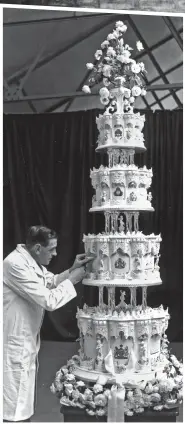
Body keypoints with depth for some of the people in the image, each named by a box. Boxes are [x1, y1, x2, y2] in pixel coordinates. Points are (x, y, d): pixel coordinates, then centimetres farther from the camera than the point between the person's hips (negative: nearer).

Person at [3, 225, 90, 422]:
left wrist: (71, 270, 4)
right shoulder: (16, 264, -28)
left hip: (27, 339, 10)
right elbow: (49, 300, -28)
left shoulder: (31, 261, 3)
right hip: (14, 342, -10)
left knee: (23, 396, 23)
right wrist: (72, 280, -16)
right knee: (15, 406, 5)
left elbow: (51, 282, 19)